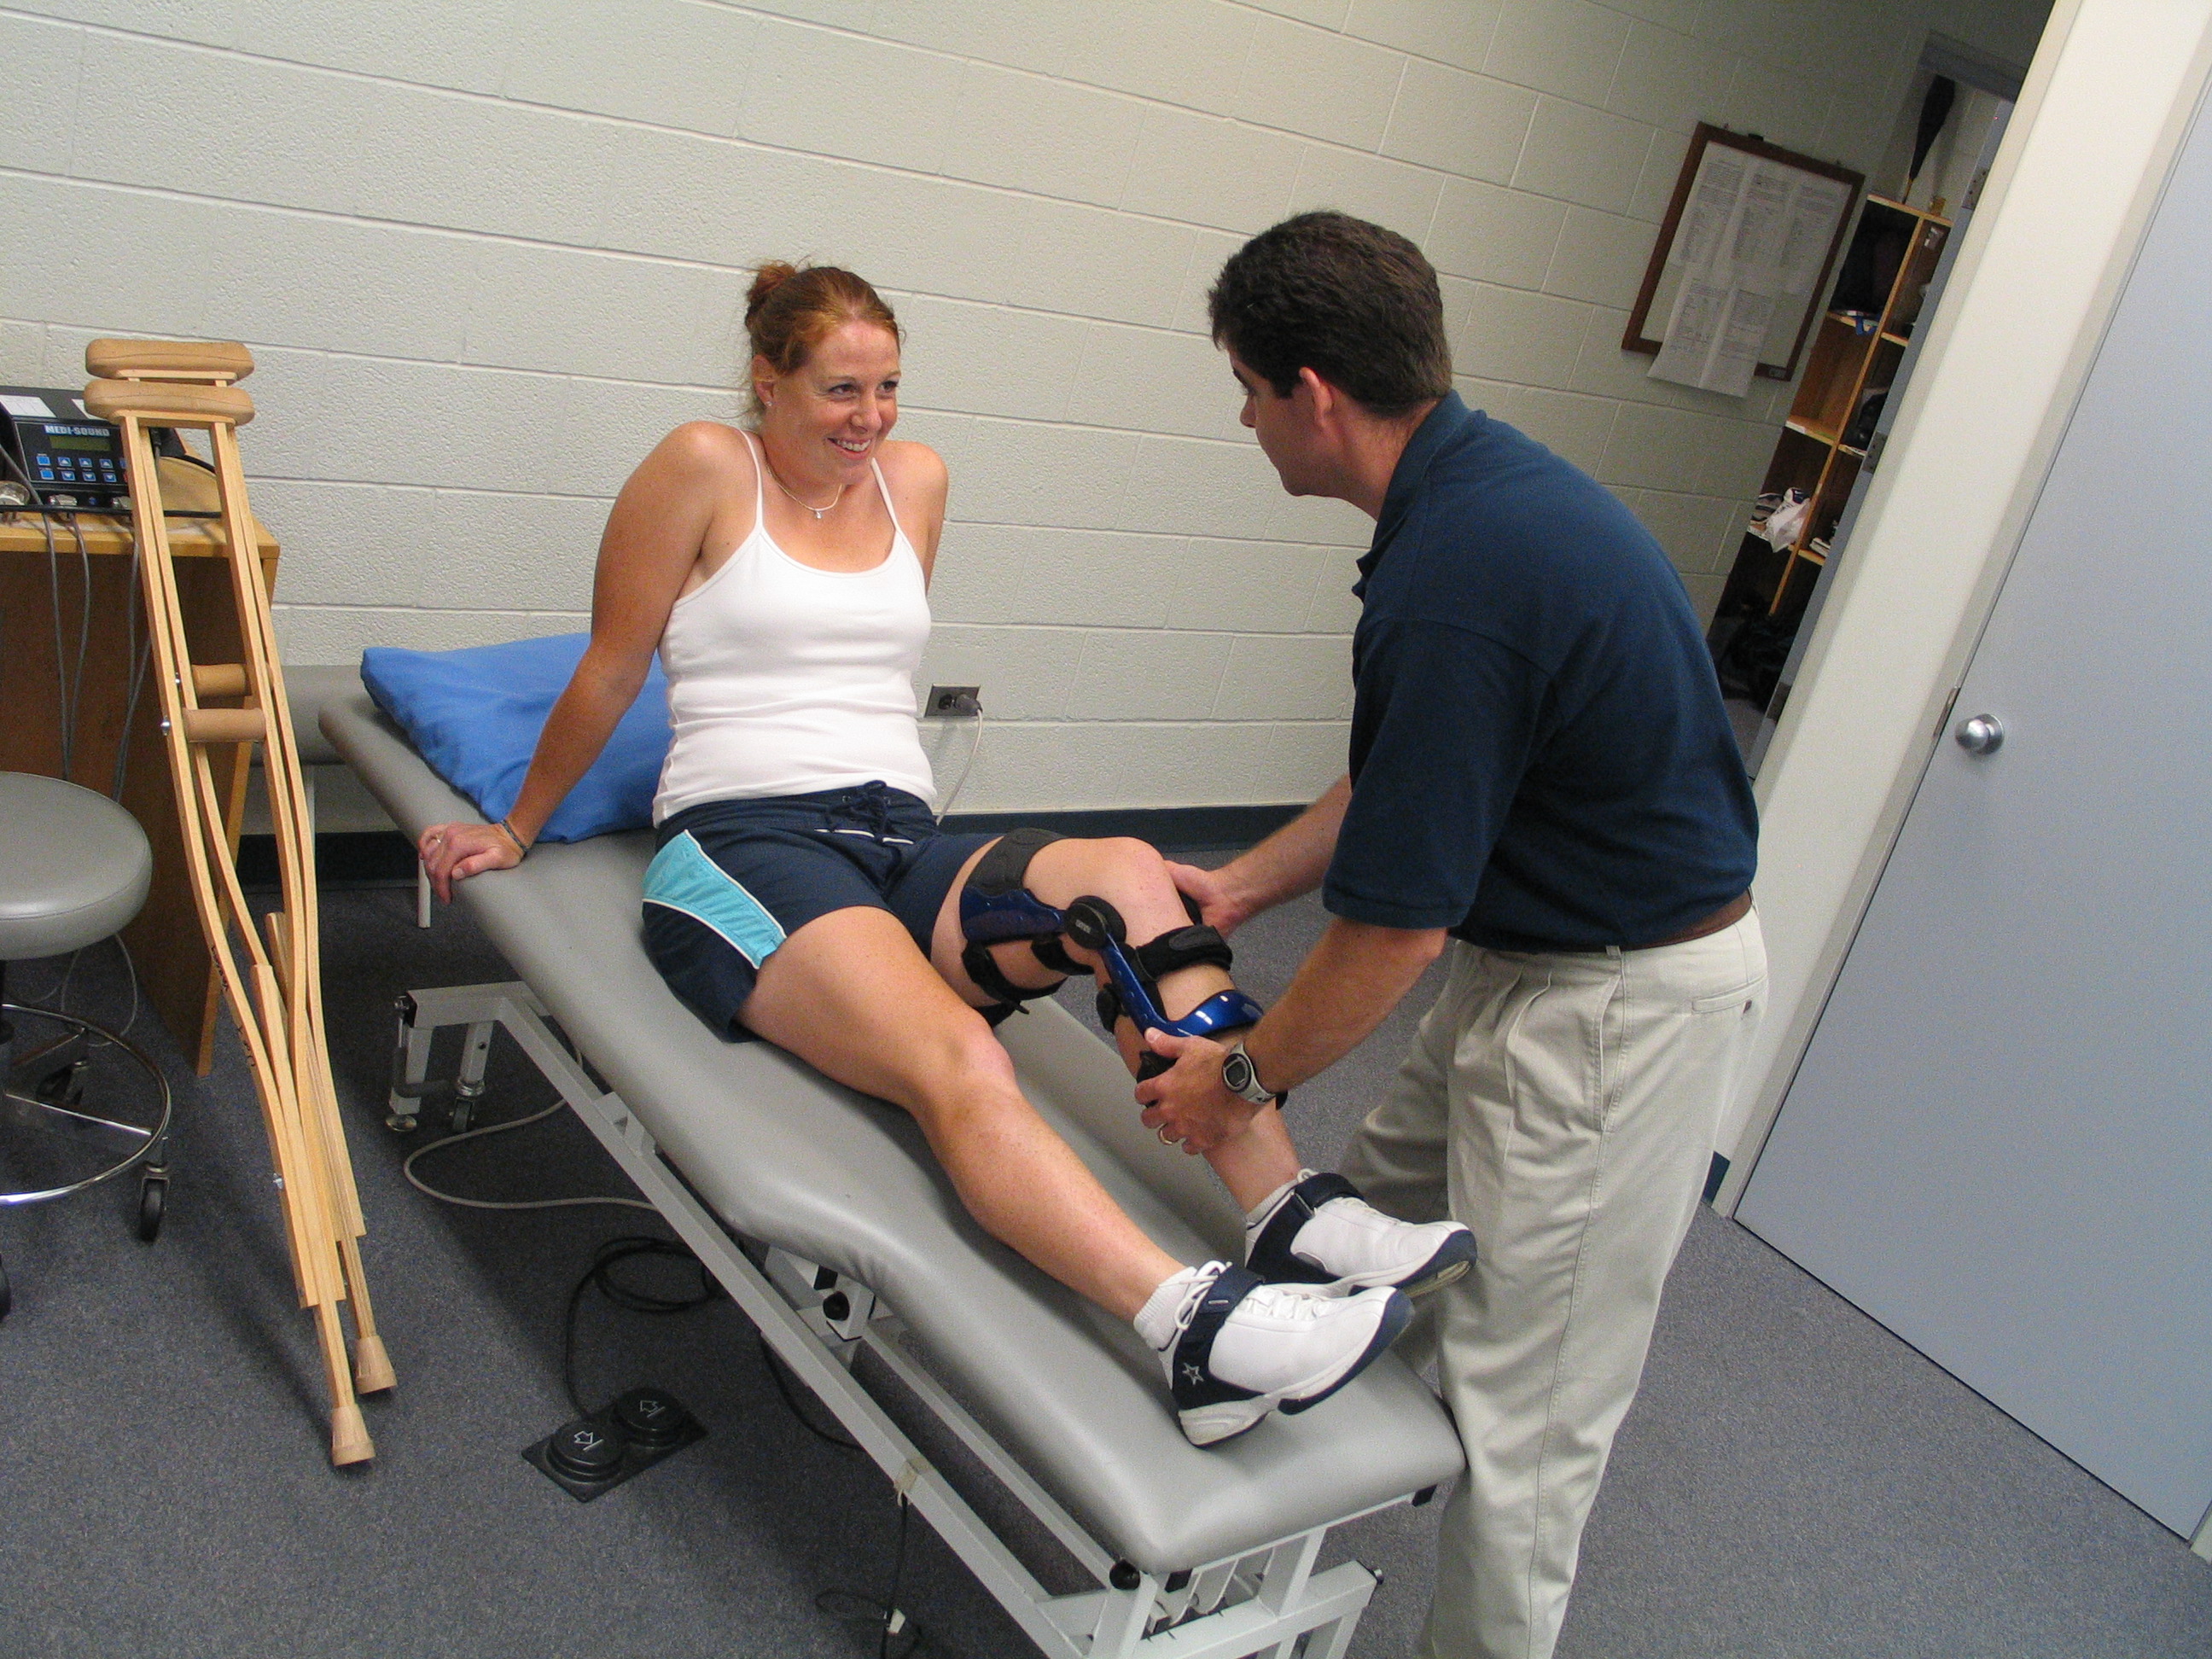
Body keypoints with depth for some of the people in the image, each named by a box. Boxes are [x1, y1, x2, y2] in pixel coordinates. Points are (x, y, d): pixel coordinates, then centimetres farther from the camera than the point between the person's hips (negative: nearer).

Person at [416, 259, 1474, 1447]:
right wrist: (515, 832, 18)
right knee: (960, 1065, -34)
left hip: (903, 844, 5)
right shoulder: (705, 469, 5)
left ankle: (1291, 1214, -36)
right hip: (740, 845, -5)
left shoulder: (914, 481, 19)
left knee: (1132, 877, -28)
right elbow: (607, 674, 11)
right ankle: (1195, 1326, -53)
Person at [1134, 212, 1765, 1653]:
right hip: (1545, 953, 10)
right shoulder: (1488, 484, 3)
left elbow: (1396, 928, -22)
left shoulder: (1452, 584, -29)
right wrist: (1242, 885, 15)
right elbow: (1405, 785, 13)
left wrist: (1241, 1079, -7)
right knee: (1377, 1210, 21)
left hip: (1618, 1006, -10)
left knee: (1521, 1391, 5)